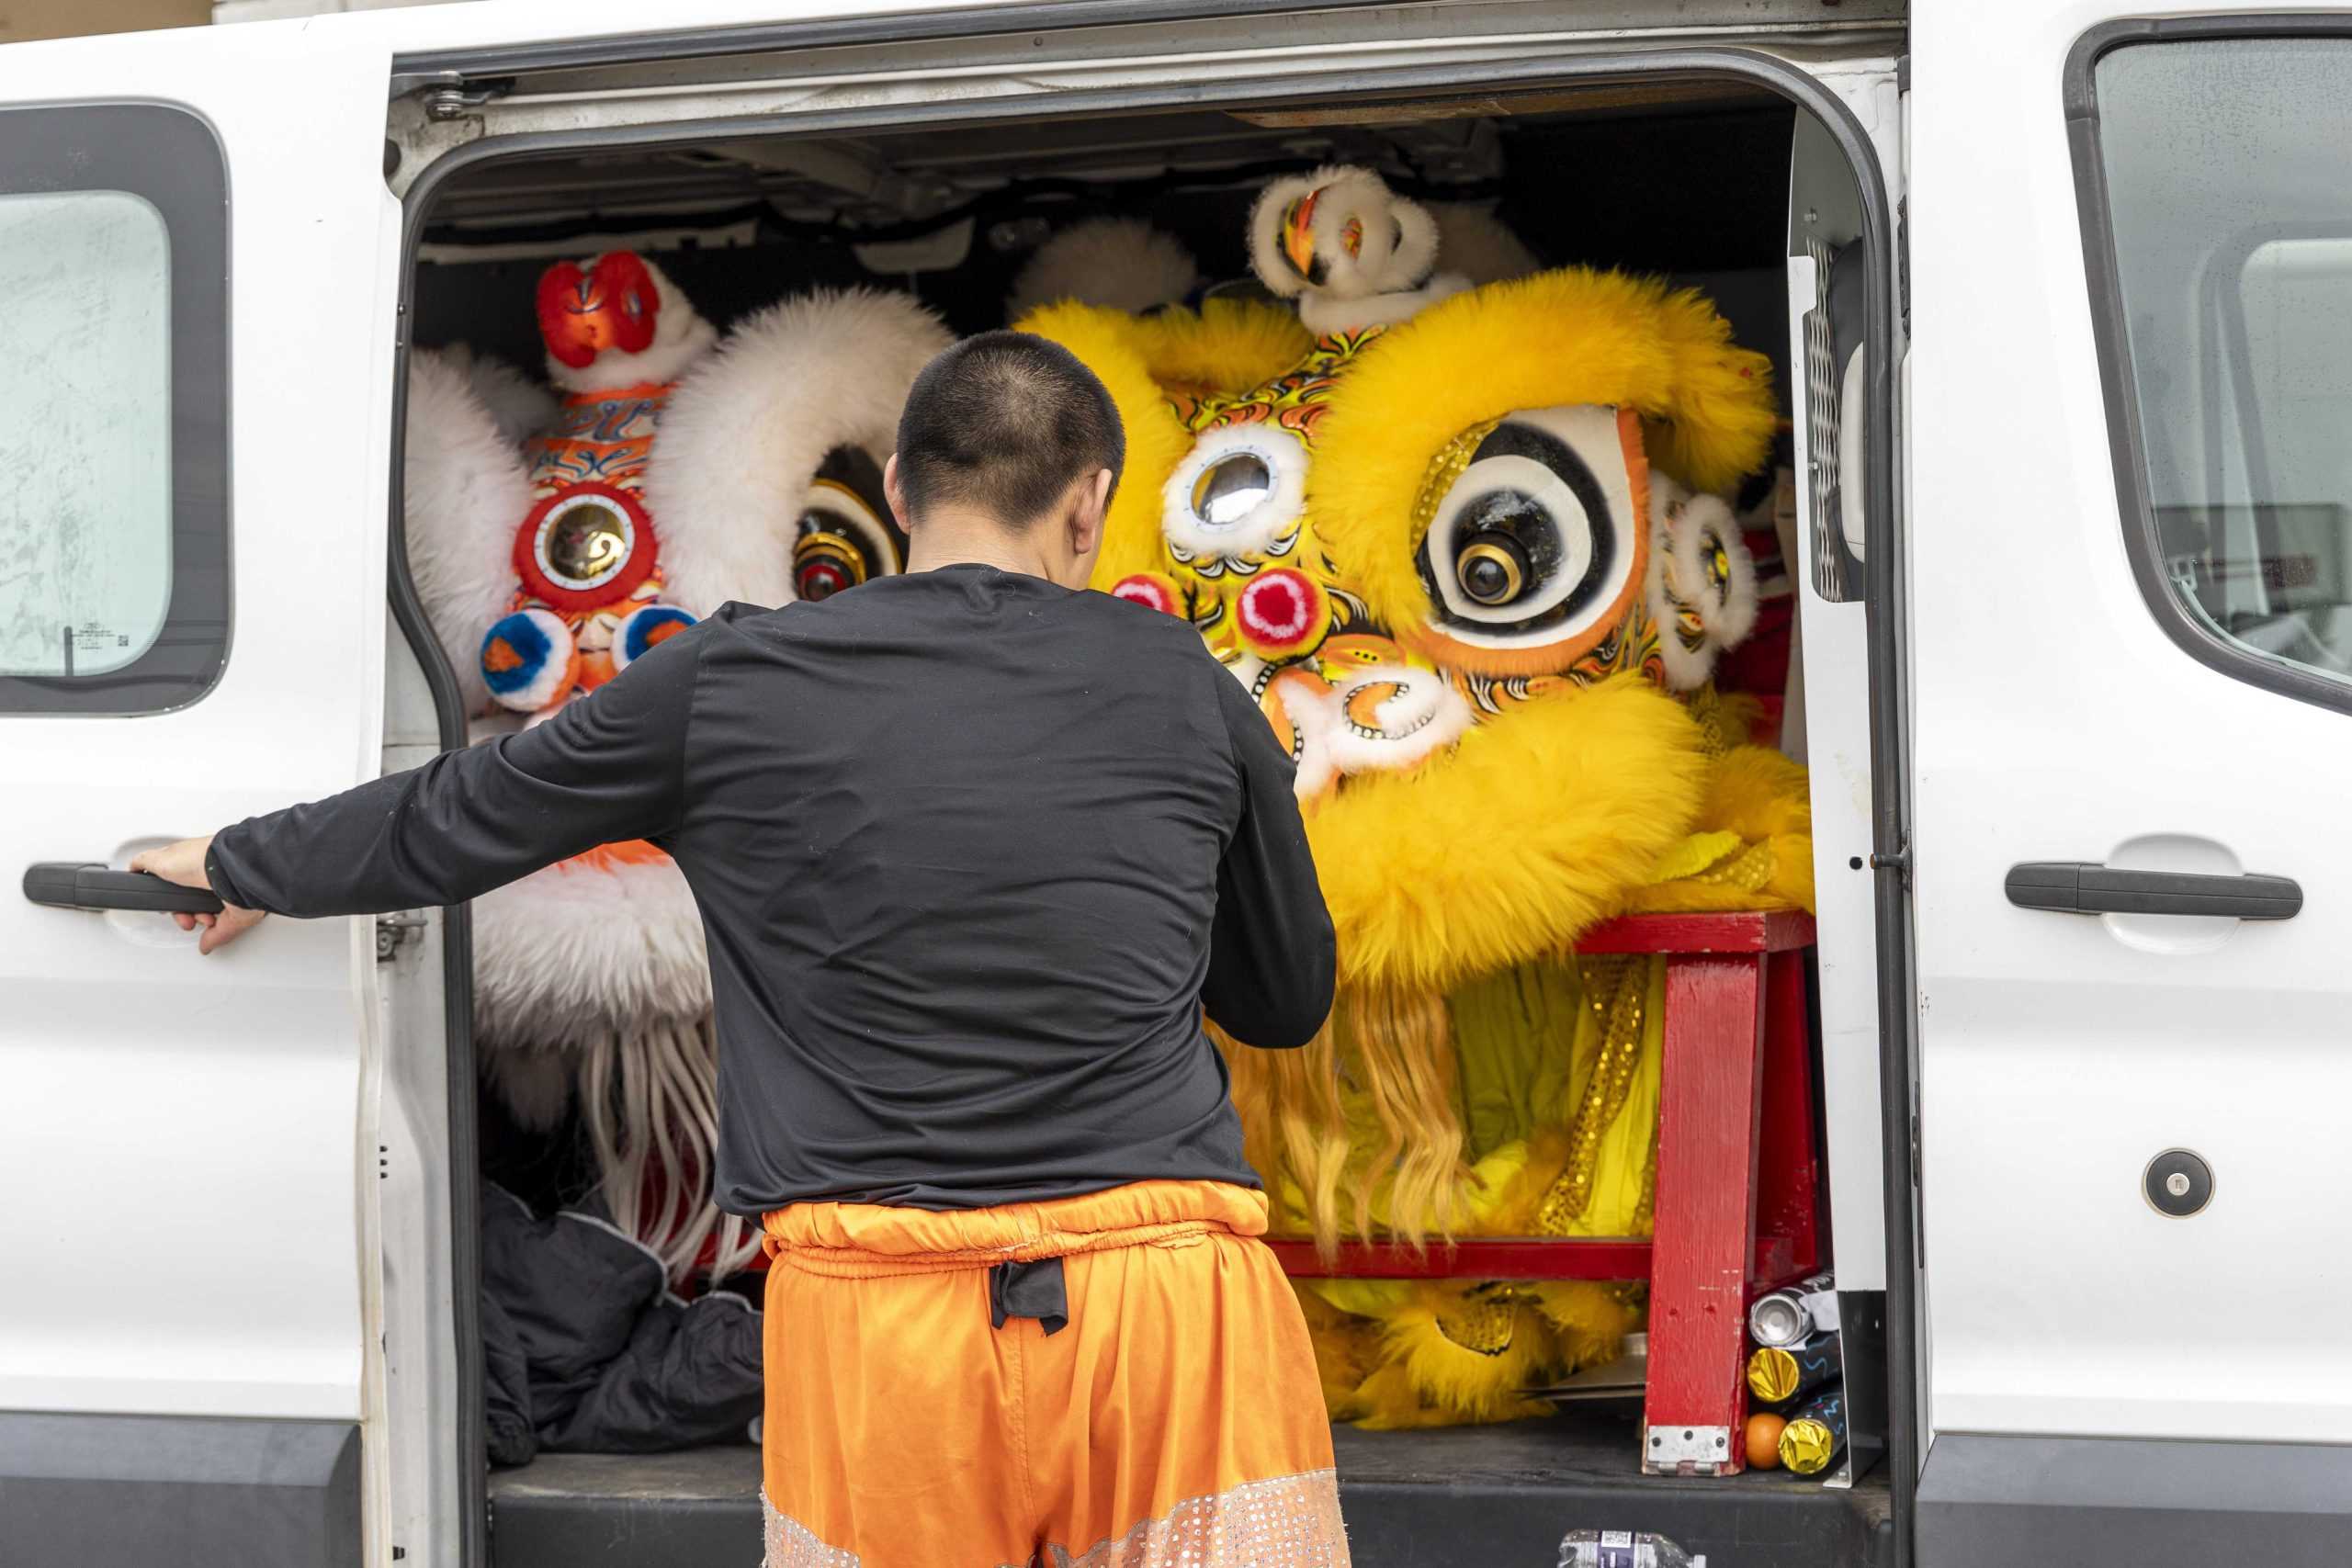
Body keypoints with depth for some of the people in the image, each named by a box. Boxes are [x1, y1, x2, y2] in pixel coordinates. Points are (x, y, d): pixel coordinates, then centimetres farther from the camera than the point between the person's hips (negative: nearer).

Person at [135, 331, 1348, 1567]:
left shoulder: (734, 682, 4)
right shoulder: (1186, 687, 7)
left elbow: (447, 820, 18)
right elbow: (1291, 1001, 18)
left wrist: (240, 865, 36)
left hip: (877, 1315, 0)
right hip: (1172, 1301, 0)